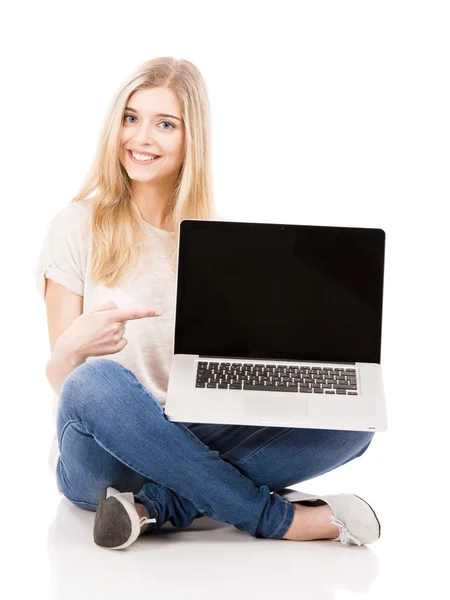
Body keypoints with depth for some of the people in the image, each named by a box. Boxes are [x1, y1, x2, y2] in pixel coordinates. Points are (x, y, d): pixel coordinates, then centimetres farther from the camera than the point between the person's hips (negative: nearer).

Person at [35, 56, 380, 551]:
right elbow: (62, 381, -4)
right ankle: (280, 519, -24)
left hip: (194, 443, 3)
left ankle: (159, 505, -26)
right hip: (104, 460, -3)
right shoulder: (78, 227, -1)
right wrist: (74, 345, -27)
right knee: (96, 381, -37)